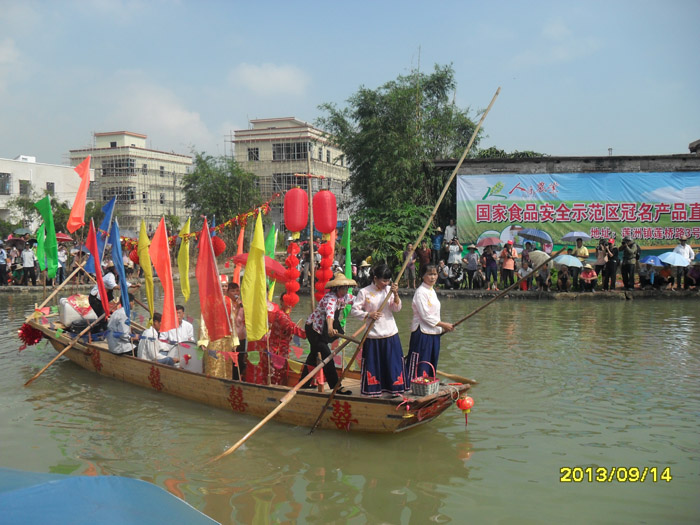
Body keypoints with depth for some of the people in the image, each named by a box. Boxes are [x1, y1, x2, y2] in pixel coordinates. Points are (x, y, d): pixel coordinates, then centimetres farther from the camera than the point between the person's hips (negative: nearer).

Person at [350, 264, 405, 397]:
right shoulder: (365, 292, -6)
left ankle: (395, 388, 18)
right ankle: (373, 390, 16)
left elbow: (397, 309, -3)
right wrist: (368, 315, -19)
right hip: (373, 336, -3)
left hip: (391, 333, 3)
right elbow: (354, 310, -5)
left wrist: (395, 294, -17)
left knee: (394, 361, 5)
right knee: (373, 363, 3)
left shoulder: (389, 290, 5)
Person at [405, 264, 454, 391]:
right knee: (418, 363, -6)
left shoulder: (432, 291, 15)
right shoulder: (420, 292, -13)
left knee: (432, 363, 12)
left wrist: (443, 327, 10)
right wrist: (443, 324, -12)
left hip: (433, 333, 9)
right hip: (422, 333, -9)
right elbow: (425, 316, -17)